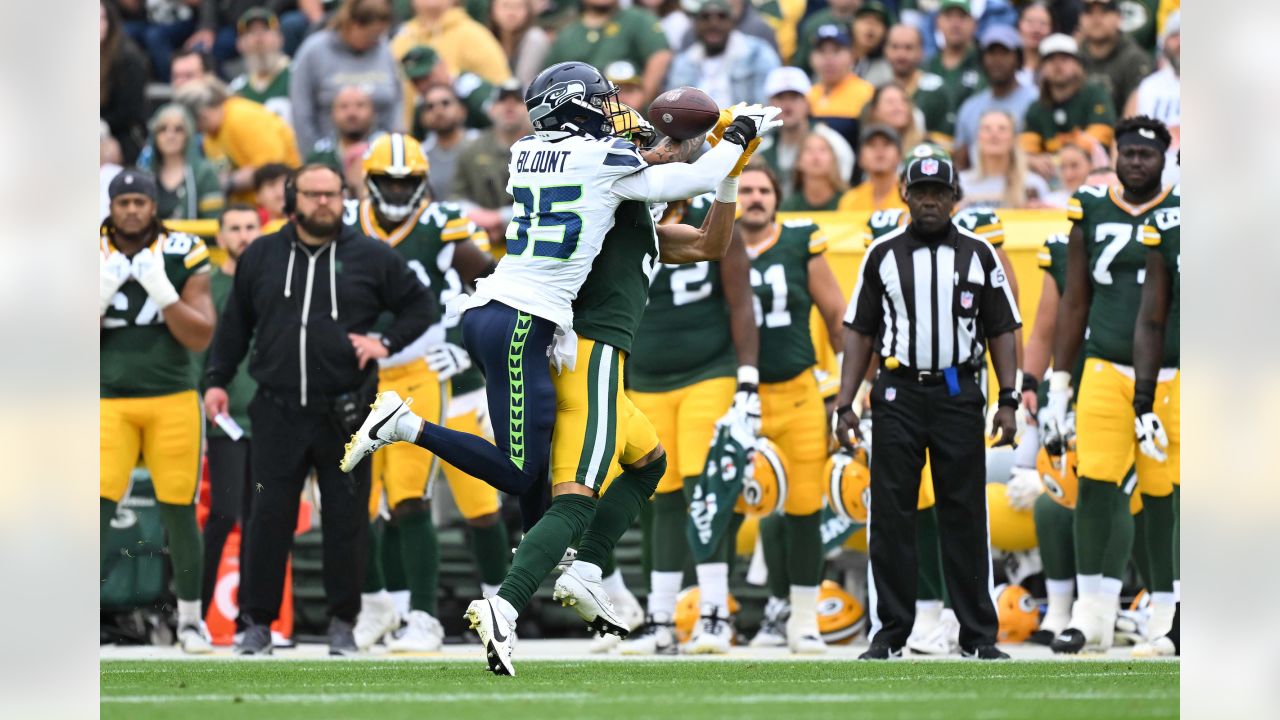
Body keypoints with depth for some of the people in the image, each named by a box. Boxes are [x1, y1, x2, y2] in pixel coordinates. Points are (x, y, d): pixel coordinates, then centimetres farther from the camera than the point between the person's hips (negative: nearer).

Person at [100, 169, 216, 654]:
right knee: (98, 507, -11)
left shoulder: (183, 258, 0)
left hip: (173, 400, 0)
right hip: (109, 402, 0)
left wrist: (161, 291, -16)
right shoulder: (94, 259, 4)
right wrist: (101, 293, -13)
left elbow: (201, 338, -5)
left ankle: (190, 618, 16)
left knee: (179, 511, 2)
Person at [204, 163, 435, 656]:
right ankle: (258, 623, 7)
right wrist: (216, 380, 12)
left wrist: (386, 343, -2)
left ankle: (343, 624, 11)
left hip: (345, 414, -1)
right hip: (279, 412, 1)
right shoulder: (262, 256, 9)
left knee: (347, 519, 2)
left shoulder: (370, 257, 4)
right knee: (270, 518, -1)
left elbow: (419, 305, 12)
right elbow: (235, 323, 17)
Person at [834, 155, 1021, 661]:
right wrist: (844, 404, 2)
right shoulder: (883, 254, 7)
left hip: (959, 396, 0)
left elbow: (1002, 331, 7)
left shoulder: (978, 254, 6)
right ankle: (889, 633, 5)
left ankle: (978, 636, 6)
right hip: (898, 396, 0)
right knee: (890, 517, -1)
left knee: (964, 515, 1)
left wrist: (1007, 401, -2)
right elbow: (860, 332, 9)